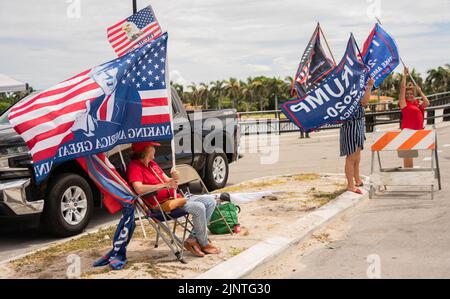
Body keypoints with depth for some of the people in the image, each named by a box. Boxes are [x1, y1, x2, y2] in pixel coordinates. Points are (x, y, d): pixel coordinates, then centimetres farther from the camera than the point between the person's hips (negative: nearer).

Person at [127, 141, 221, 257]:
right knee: (199, 208, -26)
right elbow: (139, 189, -28)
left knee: (210, 200, 0)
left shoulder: (152, 164, 20)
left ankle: (192, 239, -4)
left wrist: (173, 179, -7)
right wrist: (164, 185, -24)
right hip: (161, 204, -10)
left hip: (174, 198, 10)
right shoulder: (134, 166, -10)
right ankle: (204, 244, -6)